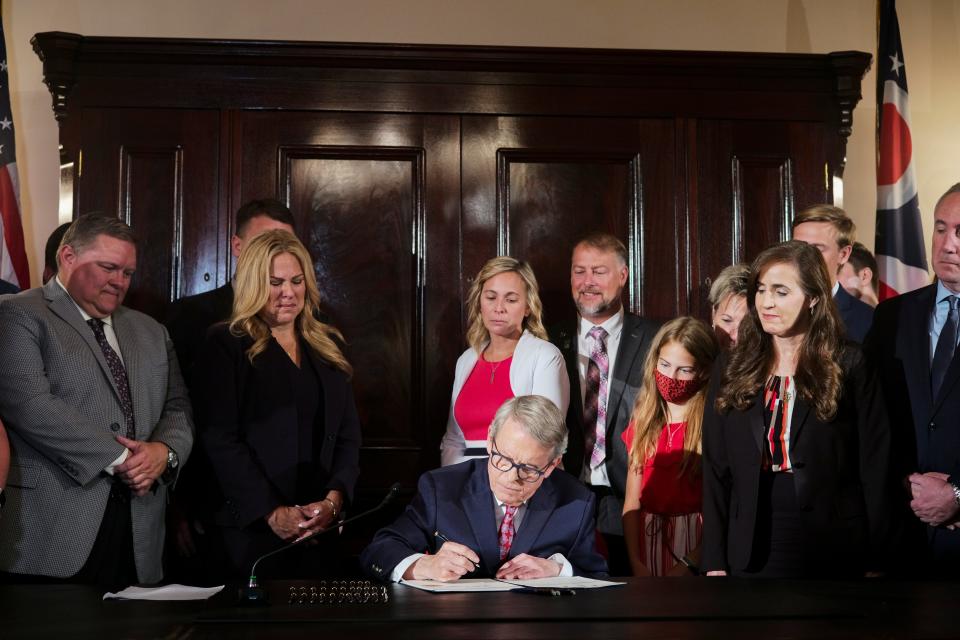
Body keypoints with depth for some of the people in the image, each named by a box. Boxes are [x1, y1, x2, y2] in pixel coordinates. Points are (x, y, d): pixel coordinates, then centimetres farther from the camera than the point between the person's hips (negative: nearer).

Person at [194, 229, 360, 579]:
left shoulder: (329, 346, 14)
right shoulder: (226, 344, -1)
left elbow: (348, 435, 10)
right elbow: (219, 438, -10)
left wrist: (334, 500, -7)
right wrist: (271, 511, -17)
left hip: (320, 527, 4)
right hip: (250, 528, -4)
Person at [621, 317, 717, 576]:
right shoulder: (642, 423, 6)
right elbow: (632, 504, 2)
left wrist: (688, 566, -16)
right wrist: (636, 564, -8)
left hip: (694, 541, -4)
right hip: (647, 539, 4)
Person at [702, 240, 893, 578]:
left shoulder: (848, 365, -3)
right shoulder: (732, 369, 6)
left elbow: (874, 464, -4)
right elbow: (716, 469, 5)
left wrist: (875, 562, -6)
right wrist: (714, 562, -1)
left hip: (834, 549, -2)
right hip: (752, 551, 3)